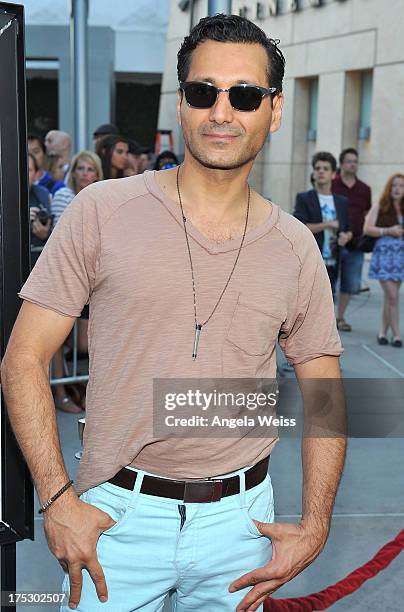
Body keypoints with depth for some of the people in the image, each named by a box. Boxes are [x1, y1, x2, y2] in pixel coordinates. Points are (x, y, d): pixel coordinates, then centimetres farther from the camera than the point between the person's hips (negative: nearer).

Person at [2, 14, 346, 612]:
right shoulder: (102, 211, -7)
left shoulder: (296, 248, 1)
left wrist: (315, 528, 1)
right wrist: (58, 500, -12)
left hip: (240, 519, 3)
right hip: (118, 515, -2)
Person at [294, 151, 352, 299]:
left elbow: (349, 230, 21)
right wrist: (328, 225, -9)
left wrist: (346, 236, -3)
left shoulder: (342, 202, 13)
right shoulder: (303, 198, -1)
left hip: (333, 265, 5)